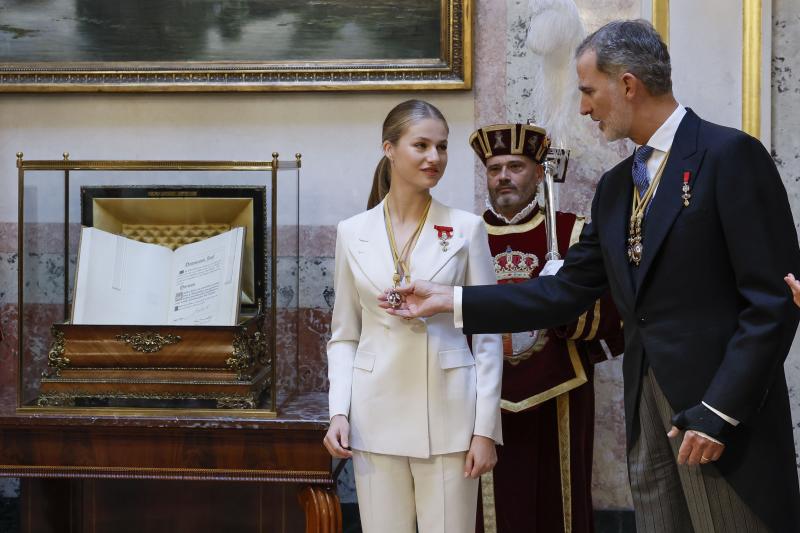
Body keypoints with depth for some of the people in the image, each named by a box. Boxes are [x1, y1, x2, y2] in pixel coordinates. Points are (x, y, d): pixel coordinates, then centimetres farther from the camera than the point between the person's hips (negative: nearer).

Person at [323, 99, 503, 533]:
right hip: (377, 415, 1)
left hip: (448, 414, -1)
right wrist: (339, 411, -4)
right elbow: (343, 336, 8)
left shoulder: (466, 228, 0)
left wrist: (486, 427, -6)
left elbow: (487, 335, 0)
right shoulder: (353, 232, 4)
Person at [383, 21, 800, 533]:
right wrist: (451, 300, 13)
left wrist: (719, 410, -17)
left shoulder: (730, 155, -9)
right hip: (648, 411, 7)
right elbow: (568, 291, 16)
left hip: (723, 408, -7)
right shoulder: (616, 185, 15)